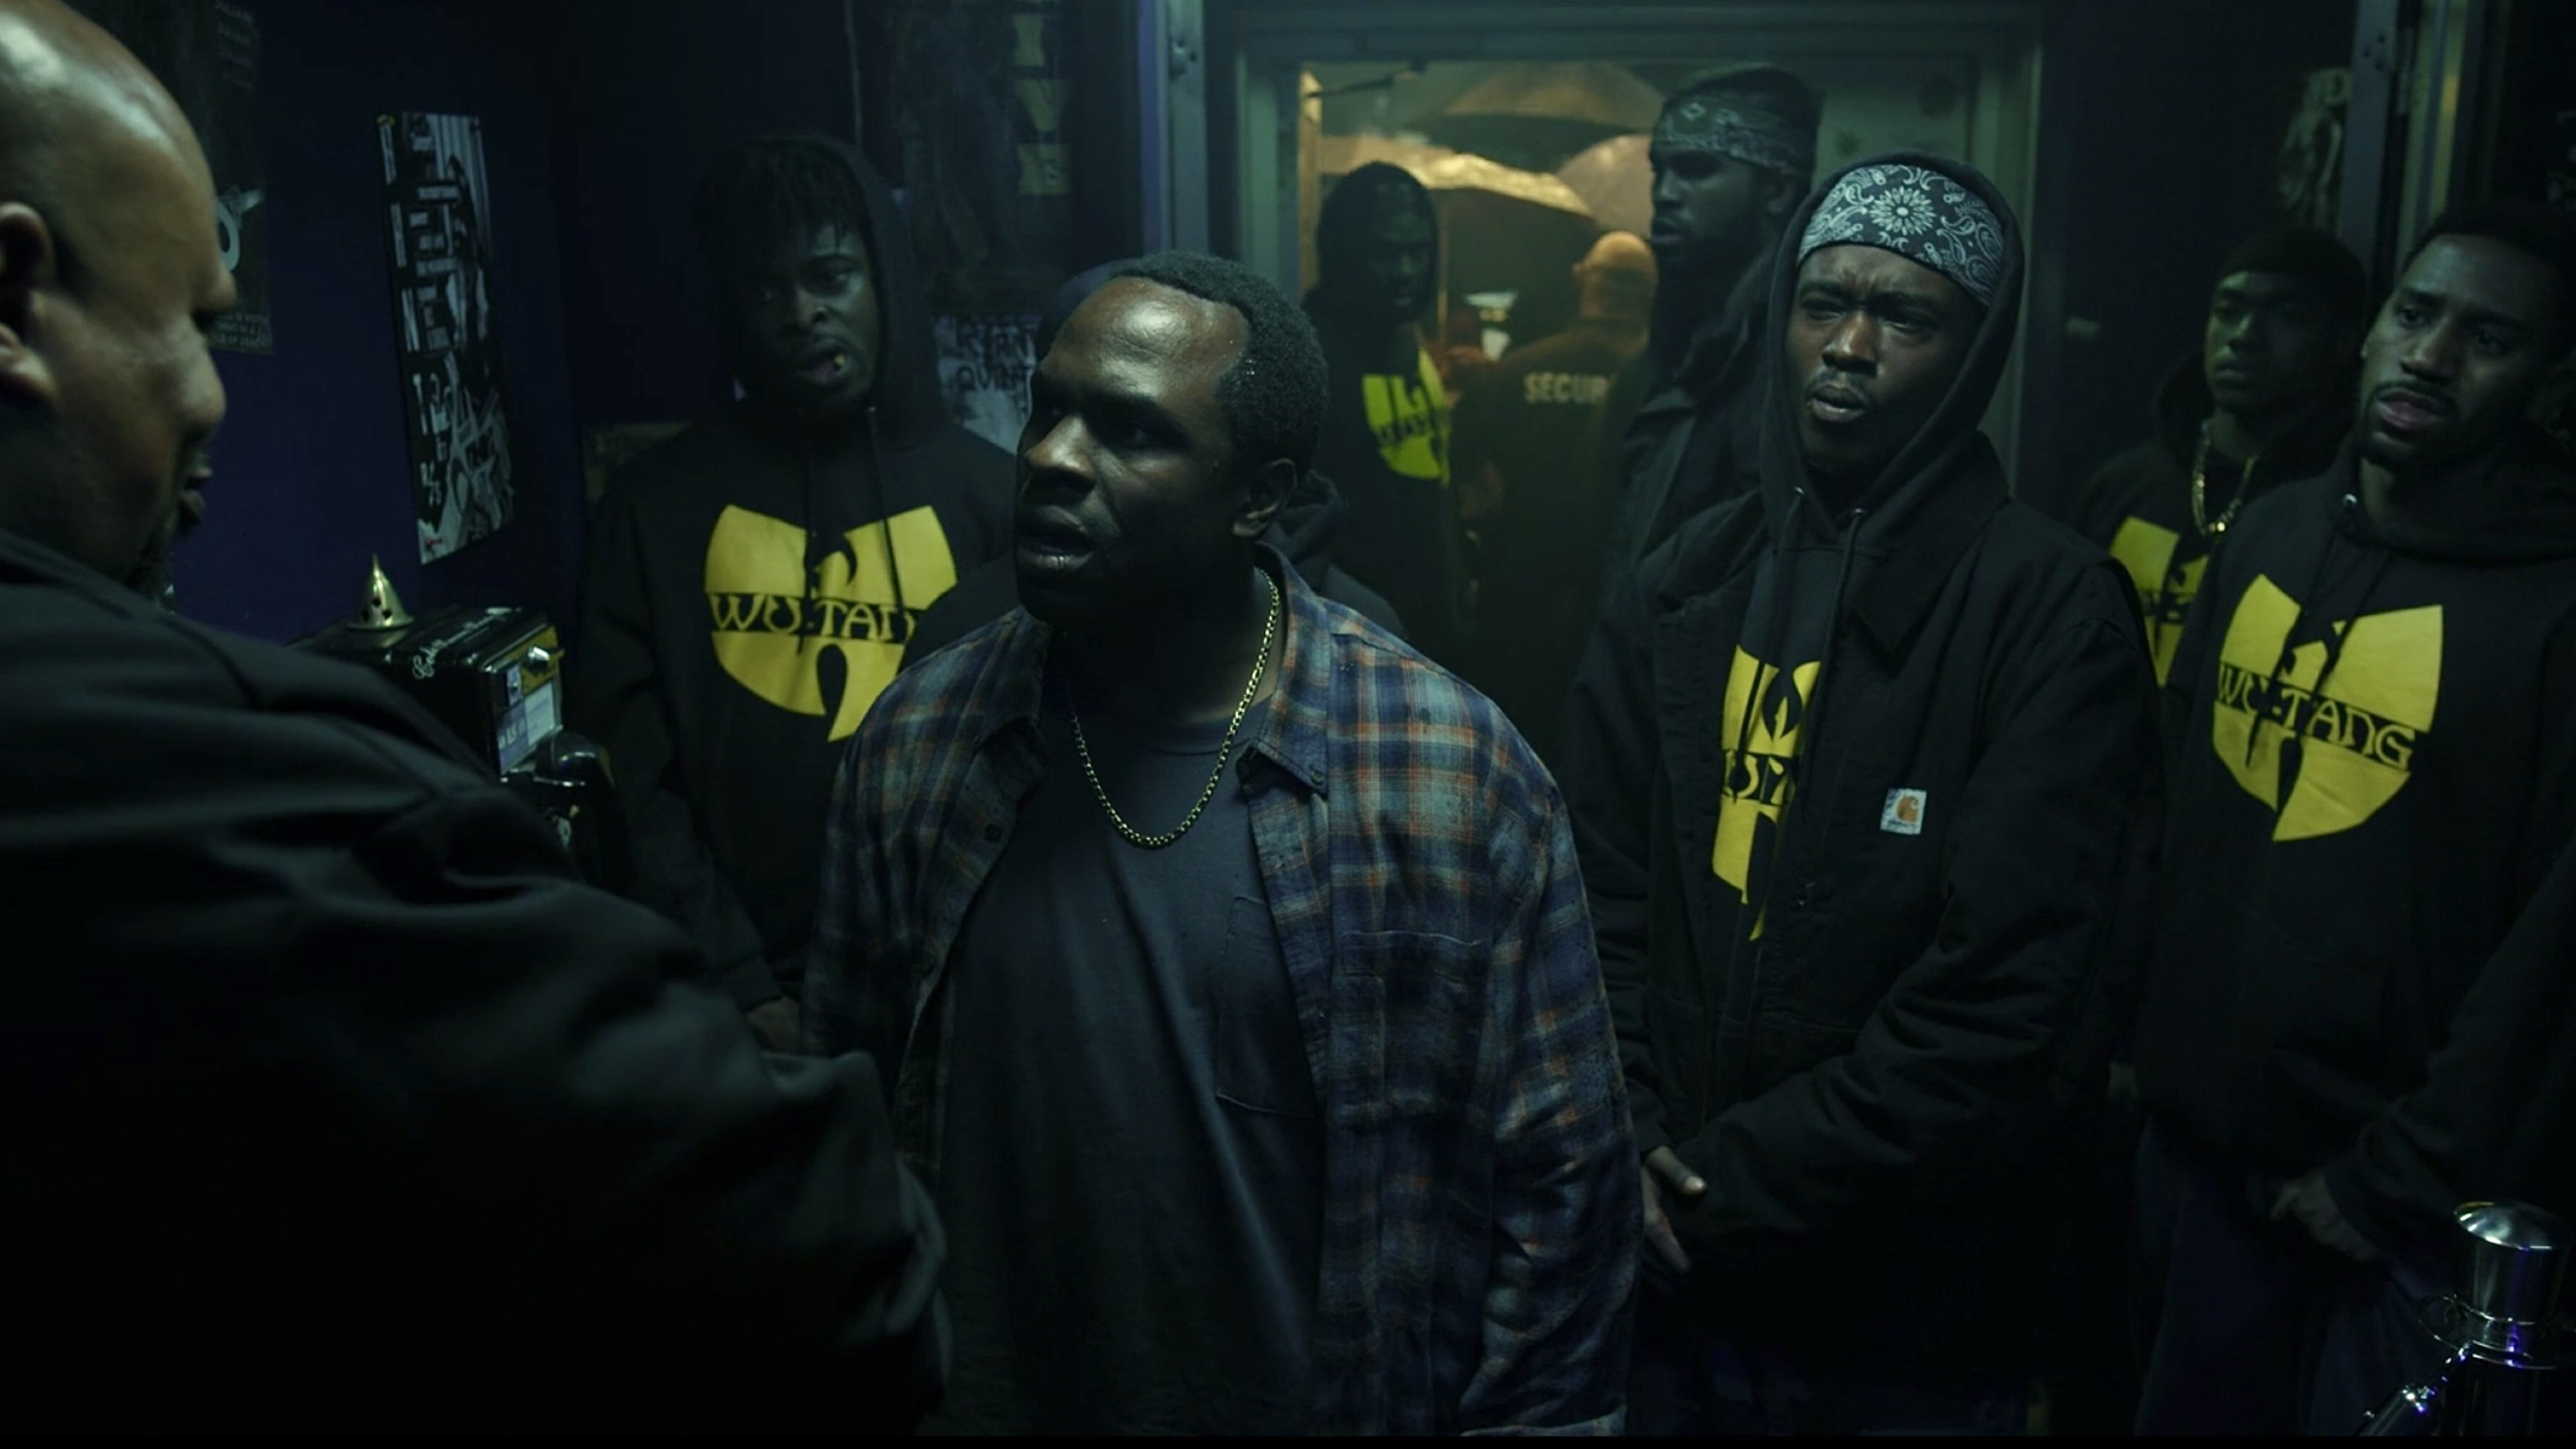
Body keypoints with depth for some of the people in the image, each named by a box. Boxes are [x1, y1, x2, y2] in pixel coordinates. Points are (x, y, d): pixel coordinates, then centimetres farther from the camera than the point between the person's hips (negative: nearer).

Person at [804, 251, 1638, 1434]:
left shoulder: (1456, 774, -17)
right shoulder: (914, 744, -8)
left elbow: (1559, 1181, -10)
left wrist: (1520, 1411, -8)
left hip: (1335, 1401, -2)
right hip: (988, 1392, 3)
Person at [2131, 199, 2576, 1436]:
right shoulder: (2269, 534, 4)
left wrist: (2403, 1179, -12)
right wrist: (2138, 1029, 5)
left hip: (2411, 1211, -5)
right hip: (2196, 1143, 5)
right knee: (2188, 1408, 20)